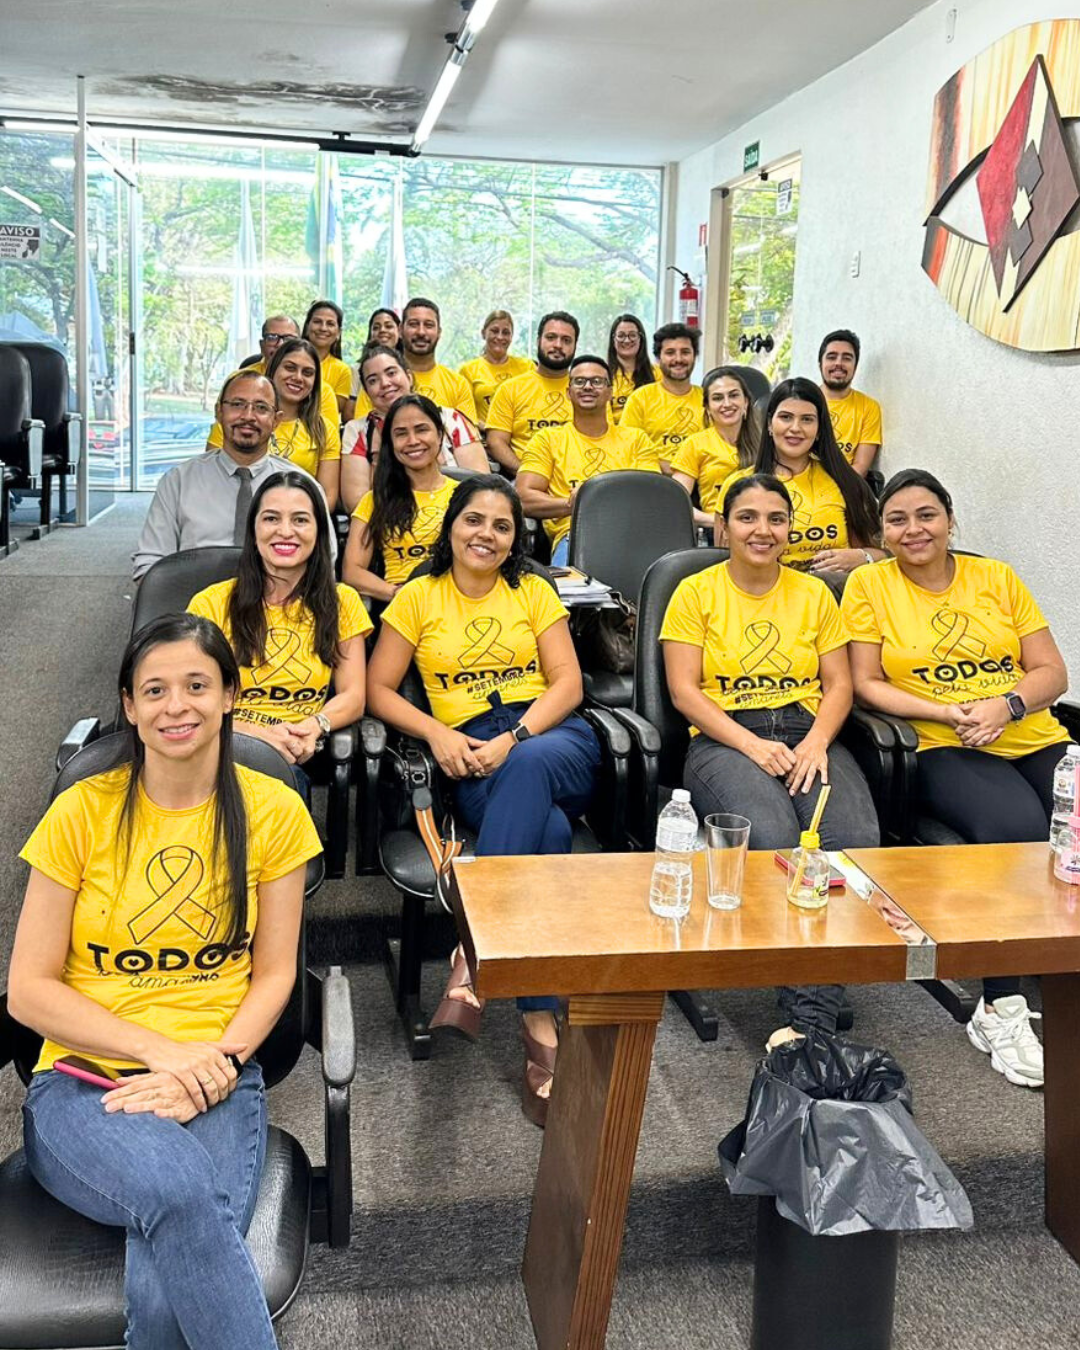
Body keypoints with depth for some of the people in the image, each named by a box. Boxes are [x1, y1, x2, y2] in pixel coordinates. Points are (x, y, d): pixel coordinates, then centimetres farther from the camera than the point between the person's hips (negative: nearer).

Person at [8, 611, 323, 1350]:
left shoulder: (273, 811, 2)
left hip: (218, 1079, 1)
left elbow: (274, 973, 5)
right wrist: (161, 1051, -12)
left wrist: (211, 1065, -13)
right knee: (179, 1191, -34)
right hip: (83, 1080, 0)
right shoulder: (83, 811, -1)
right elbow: (28, 989, 0)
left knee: (168, 1284, -30)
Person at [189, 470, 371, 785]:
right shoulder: (211, 604, 7)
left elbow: (353, 696, 8)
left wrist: (315, 726, -15)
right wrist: (254, 732, -20)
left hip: (294, 759, 1)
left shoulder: (342, 603, 13)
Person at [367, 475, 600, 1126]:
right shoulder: (419, 597, 14)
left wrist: (513, 739, -12)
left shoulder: (534, 592, 16)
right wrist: (438, 734, -9)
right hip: (473, 757, -1)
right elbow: (379, 689, 10)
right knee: (546, 832, -36)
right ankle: (541, 1027, -37)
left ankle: (473, 955, -39)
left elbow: (568, 682, 6)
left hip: (554, 737, 1)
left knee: (528, 768, -39)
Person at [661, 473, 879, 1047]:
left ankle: (811, 1017, -27)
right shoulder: (696, 592, 8)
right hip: (724, 741, -3)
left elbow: (839, 684, 12)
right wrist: (753, 745, -14)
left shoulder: (814, 593, 18)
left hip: (808, 736, 3)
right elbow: (685, 690, -1)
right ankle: (809, 1006, -22)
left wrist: (816, 742, -9)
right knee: (771, 838, -36)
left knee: (856, 838, -30)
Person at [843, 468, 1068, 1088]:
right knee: (1016, 827, -34)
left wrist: (1005, 705, -8)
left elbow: (1052, 673, 13)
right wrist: (948, 713, -9)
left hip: (1036, 739, 4)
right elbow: (867, 683, 3)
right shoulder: (869, 584, 9)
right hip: (945, 752, -3)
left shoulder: (997, 578, 16)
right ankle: (1001, 1011, -22)